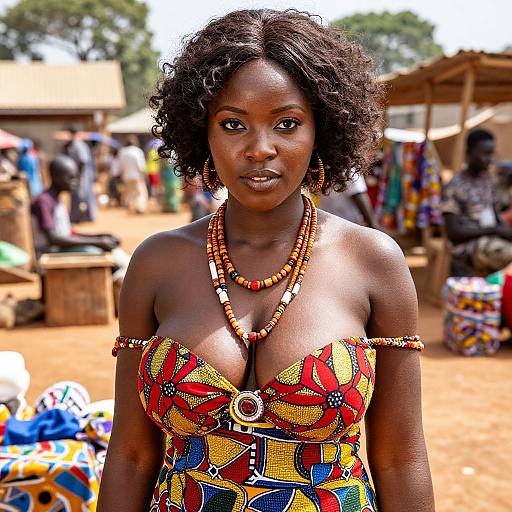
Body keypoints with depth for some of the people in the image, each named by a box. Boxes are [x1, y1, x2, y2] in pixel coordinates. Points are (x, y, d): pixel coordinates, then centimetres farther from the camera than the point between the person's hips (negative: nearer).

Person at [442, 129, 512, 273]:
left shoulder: (487, 180, 14)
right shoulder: (454, 188, -9)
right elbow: (453, 232, -14)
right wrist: (495, 230, -15)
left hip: (493, 239, 7)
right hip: (468, 248, -7)